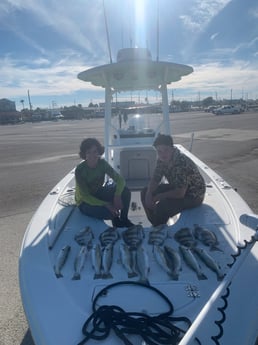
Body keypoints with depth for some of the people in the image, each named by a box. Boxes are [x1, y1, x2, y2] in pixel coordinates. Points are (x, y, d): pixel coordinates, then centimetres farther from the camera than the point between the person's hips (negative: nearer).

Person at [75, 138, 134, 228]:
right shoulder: (80, 170, -24)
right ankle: (116, 222, 7)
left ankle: (123, 220, 2)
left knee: (125, 191, -19)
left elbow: (120, 180, -15)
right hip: (85, 202, -4)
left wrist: (117, 196, -34)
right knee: (110, 212, -30)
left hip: (99, 193, 5)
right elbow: (85, 196, -25)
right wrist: (107, 205, -33)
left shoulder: (102, 163, -12)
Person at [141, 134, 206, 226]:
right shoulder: (162, 160, -8)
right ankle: (155, 225, 15)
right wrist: (149, 194, -19)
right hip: (176, 187, 8)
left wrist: (157, 197, -24)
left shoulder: (182, 162, -32)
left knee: (161, 207, -30)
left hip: (193, 195, -8)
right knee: (144, 192, 1)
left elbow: (180, 193, -34)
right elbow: (155, 180, 0)